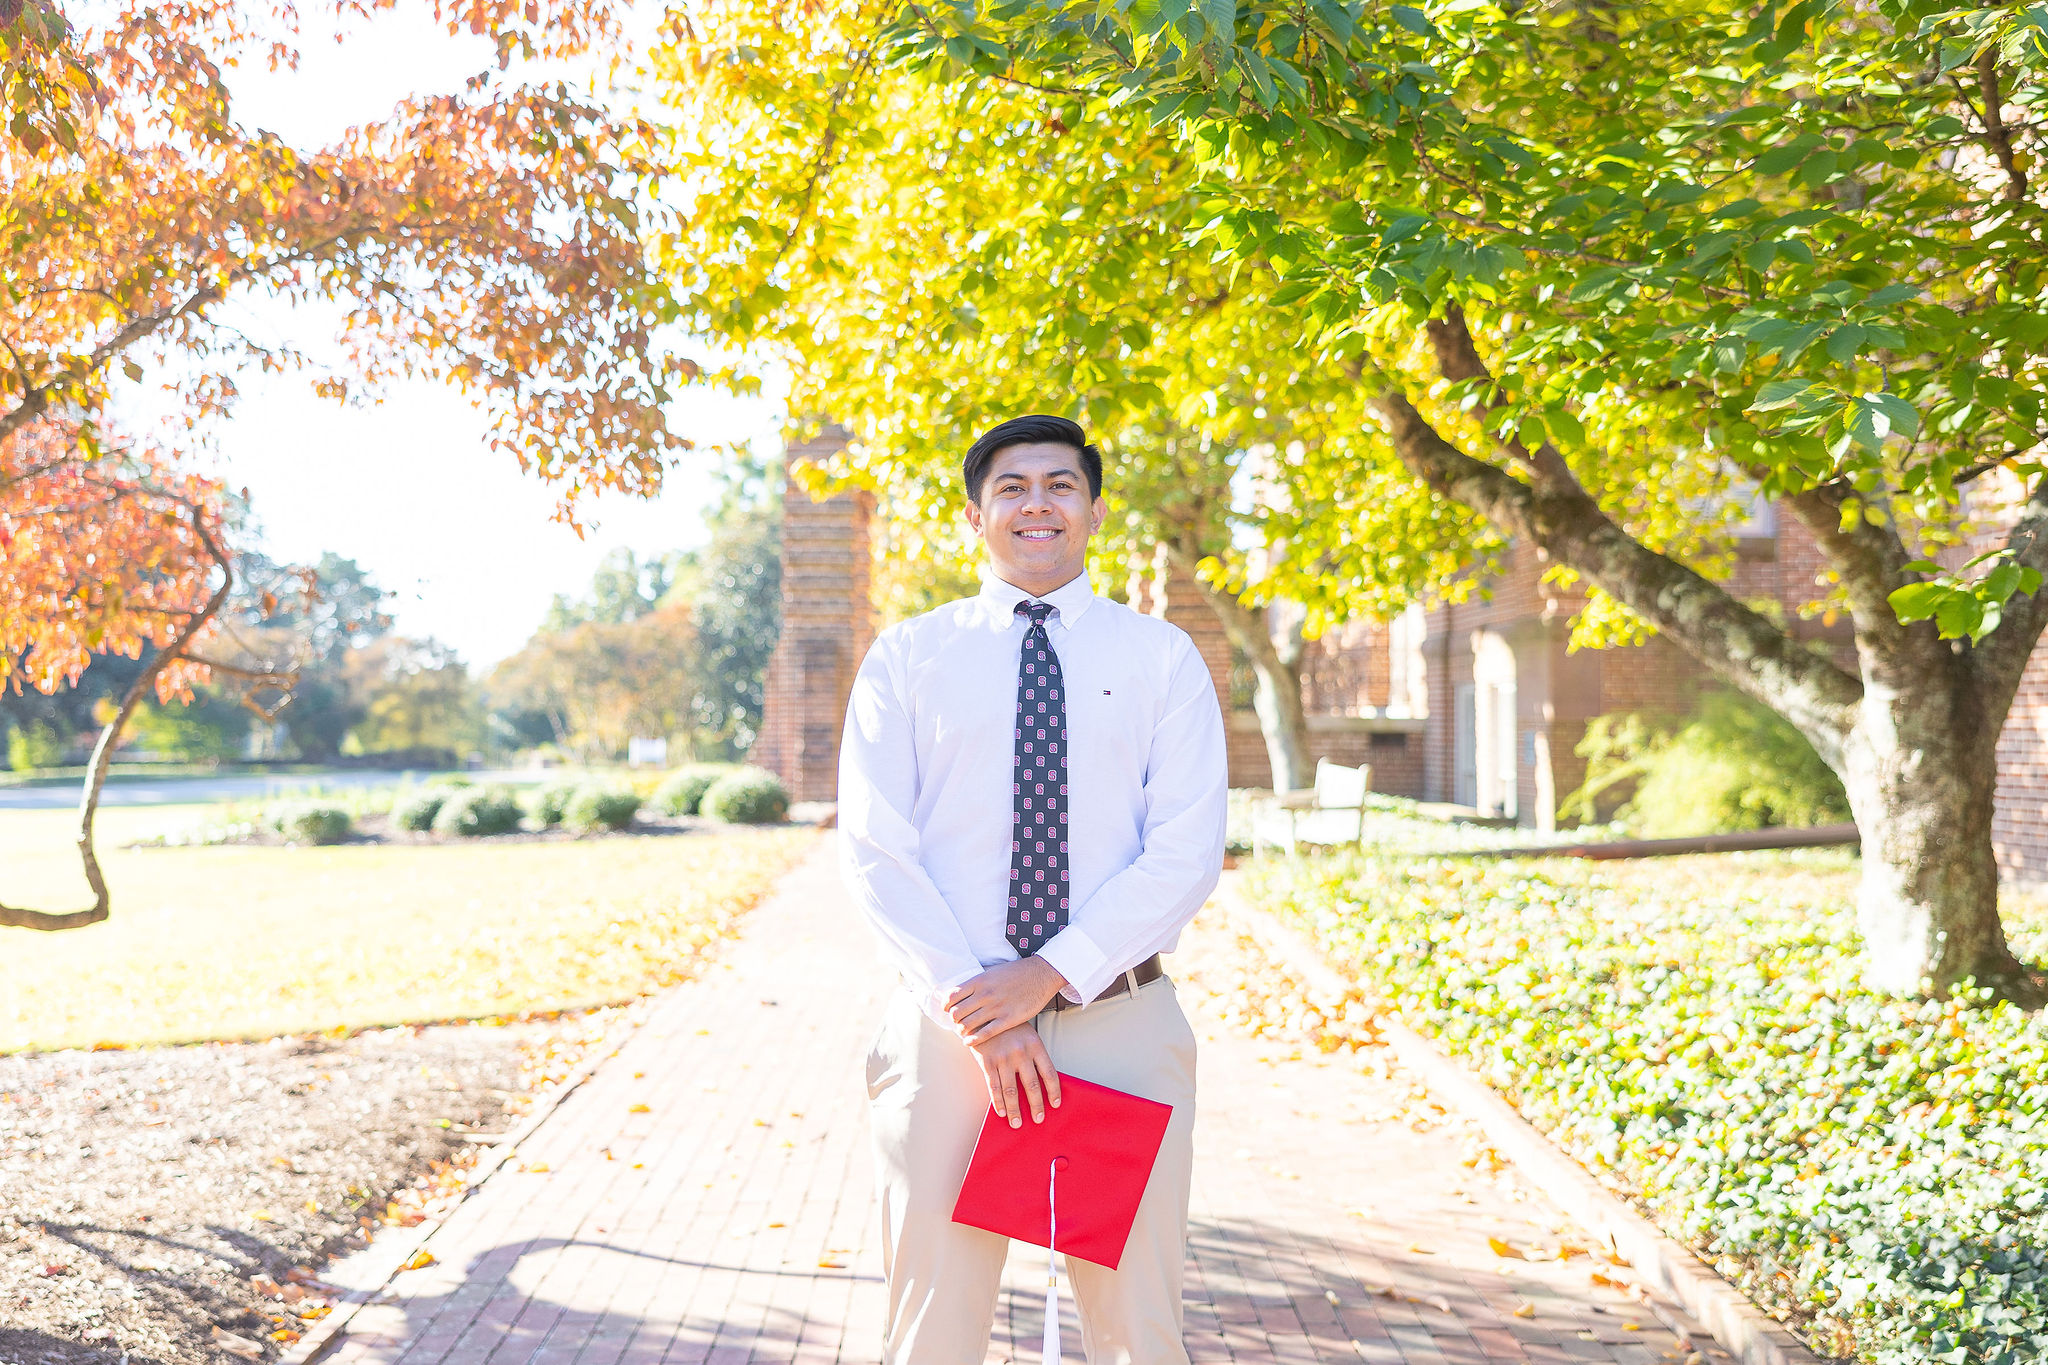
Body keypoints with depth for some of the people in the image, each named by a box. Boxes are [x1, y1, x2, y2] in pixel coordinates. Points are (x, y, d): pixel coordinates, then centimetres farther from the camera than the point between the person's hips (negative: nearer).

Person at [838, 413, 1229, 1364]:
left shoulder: (1162, 656, 7)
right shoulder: (906, 657, 7)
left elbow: (1187, 852, -3)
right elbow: (874, 849, -2)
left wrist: (1050, 976, -15)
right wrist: (975, 1010, -12)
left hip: (1121, 1027, 0)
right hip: (949, 1026, 0)